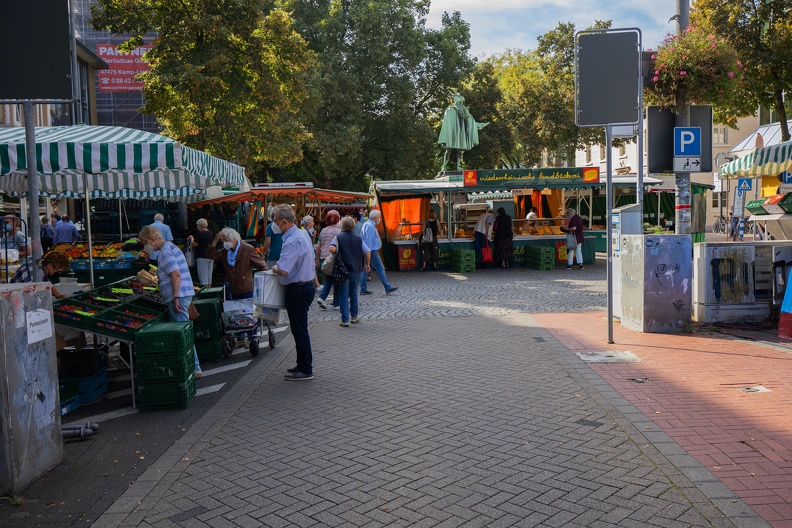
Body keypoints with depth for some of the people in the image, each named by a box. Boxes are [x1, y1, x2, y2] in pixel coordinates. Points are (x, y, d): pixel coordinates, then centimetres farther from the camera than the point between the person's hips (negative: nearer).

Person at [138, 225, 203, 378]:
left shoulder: (165, 252, -12)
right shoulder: (171, 247, 20)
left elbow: (176, 275, -21)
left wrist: (175, 297, -21)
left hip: (178, 297, -10)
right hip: (184, 294, 10)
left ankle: (194, 368, -3)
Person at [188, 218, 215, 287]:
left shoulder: (201, 233, -13)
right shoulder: (210, 233, 14)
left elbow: (194, 244, -13)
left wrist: (192, 238, 6)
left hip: (202, 257, -9)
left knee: (203, 277, -8)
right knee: (209, 277, 12)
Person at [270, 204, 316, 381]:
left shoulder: (292, 241, -23)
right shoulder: (303, 233, 9)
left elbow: (283, 270, -32)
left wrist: (274, 268, -9)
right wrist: (279, 266, 15)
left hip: (297, 290, -10)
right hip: (306, 285, 10)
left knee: (299, 330, 0)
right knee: (299, 329, 18)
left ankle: (305, 370, 8)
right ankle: (303, 365, 29)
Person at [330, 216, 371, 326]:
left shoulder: (338, 237, -4)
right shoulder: (358, 239, 5)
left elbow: (332, 249, -22)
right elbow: (367, 252, 0)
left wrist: (336, 255, -3)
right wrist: (367, 264, 13)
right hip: (357, 269, 3)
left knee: (344, 295, 2)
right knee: (354, 293, 18)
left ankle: (345, 320, 0)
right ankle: (354, 316, 23)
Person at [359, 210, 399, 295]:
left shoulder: (367, 224, 16)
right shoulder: (370, 226, -17)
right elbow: (368, 241, -21)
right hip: (372, 252, -10)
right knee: (380, 269, -4)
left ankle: (363, 290, 11)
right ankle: (388, 288, 1)